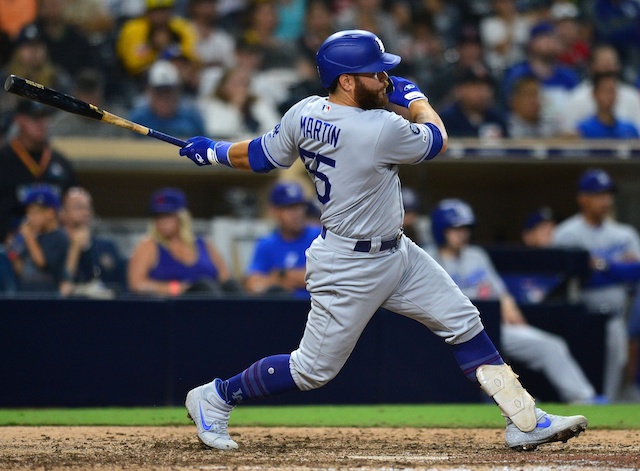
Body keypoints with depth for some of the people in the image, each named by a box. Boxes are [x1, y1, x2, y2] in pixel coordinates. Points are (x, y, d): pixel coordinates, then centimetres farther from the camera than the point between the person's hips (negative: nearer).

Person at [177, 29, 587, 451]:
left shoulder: (303, 114, -6)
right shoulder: (380, 131, -29)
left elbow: (258, 157, 7)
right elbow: (437, 139, -10)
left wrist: (213, 151, 26)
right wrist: (414, 96, 8)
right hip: (350, 269, -9)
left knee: (464, 323, 6)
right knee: (313, 369, 4)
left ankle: (524, 420, 10)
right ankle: (215, 399, 22)